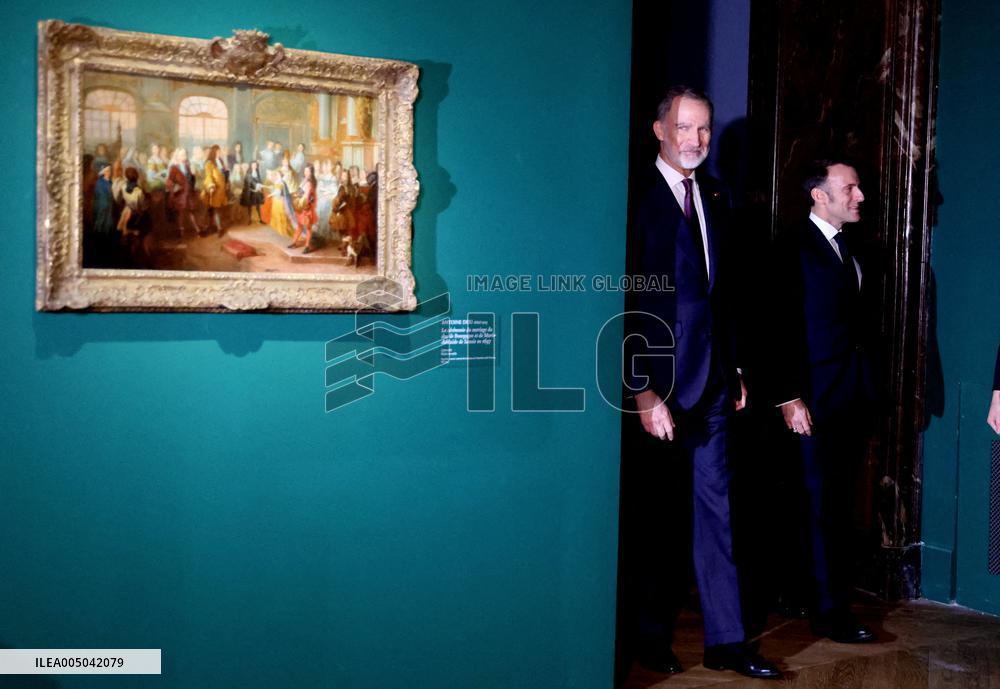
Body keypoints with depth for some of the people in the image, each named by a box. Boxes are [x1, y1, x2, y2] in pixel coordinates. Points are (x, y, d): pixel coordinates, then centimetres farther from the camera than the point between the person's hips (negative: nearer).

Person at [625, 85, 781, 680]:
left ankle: (726, 641, 19)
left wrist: (733, 371, 11)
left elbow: (720, 291, 15)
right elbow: (628, 303, -14)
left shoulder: (714, 197, 12)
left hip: (711, 383, 6)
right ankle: (650, 638, 23)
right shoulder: (640, 197, -9)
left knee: (716, 508, 9)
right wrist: (643, 390, -17)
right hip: (658, 384, -6)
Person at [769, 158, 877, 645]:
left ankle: (826, 601, 20)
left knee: (837, 507, 10)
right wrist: (790, 397, -17)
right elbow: (783, 327, -12)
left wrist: (866, 391, 9)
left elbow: (855, 324, 16)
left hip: (852, 399, 7)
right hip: (816, 399, -7)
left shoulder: (850, 250, 17)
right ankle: (830, 613, 6)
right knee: (821, 508, -2)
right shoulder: (794, 246, -6)